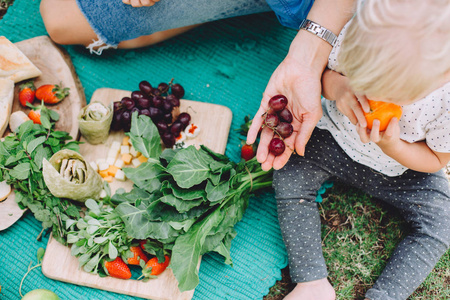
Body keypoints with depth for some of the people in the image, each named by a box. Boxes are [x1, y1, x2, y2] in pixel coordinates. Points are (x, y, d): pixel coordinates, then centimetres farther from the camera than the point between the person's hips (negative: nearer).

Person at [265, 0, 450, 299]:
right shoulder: (358, 33, -31)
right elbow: (324, 70, -9)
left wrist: (391, 147, -34)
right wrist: (337, 86, -34)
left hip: (401, 167, -1)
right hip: (337, 139, 1)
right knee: (289, 176, -16)